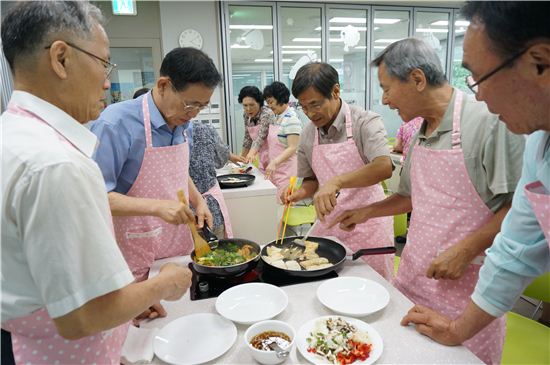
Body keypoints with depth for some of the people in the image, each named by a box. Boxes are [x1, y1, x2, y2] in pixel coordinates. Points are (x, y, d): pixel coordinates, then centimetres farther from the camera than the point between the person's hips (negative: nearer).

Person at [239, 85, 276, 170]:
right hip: (262, 158, 6)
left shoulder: (267, 114, -18)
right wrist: (242, 157, 15)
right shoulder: (247, 116, 3)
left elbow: (261, 136, -30)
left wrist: (252, 153, -44)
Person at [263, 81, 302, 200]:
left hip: (287, 172, -8)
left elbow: (292, 148, -19)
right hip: (276, 170, 8)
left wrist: (274, 162, -28)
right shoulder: (278, 117, 13)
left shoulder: (291, 119, -14)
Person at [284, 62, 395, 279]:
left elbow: (384, 167, -29)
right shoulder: (307, 135, 2)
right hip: (328, 224, 4)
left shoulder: (365, 122, -14)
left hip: (367, 224, -4)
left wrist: (336, 181, -39)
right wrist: (300, 193, -8)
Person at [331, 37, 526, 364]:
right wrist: (367, 212, 17)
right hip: (413, 276, 7)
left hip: (465, 285, -6)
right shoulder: (421, 134, 7)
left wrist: (465, 251, -20)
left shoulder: (489, 121, -16)